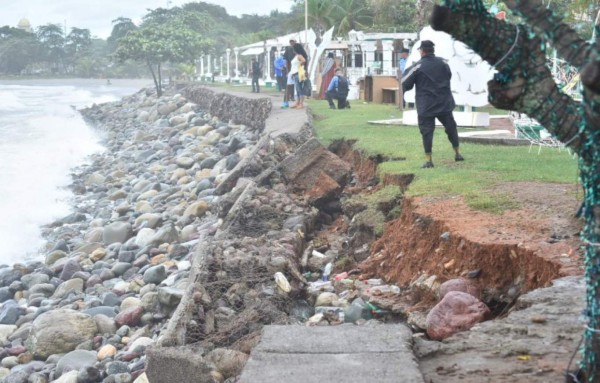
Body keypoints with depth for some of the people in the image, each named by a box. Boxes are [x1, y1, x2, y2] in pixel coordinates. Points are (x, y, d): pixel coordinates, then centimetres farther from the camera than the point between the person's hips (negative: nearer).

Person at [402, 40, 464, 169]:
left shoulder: (417, 67, -11)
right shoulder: (443, 63, 3)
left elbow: (405, 84, -8)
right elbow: (449, 76, 19)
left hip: (426, 106, -4)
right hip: (444, 104, 4)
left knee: (427, 132, 0)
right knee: (451, 128, 17)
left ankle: (428, 160, -3)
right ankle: (457, 153, 25)